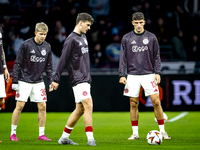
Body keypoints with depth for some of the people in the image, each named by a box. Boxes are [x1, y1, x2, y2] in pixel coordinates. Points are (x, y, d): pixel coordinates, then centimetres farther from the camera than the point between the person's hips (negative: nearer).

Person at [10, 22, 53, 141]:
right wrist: (15, 81, -10)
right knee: (20, 106, -6)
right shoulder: (26, 45, -9)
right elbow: (18, 63, -6)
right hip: (24, 81, -4)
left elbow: (49, 66, 14)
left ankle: (41, 134, 6)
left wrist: (51, 81, 6)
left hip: (39, 82, 4)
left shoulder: (47, 47, 5)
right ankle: (13, 133, 6)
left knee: (42, 106, -2)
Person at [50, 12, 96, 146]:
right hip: (78, 79, -9)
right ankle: (90, 139, -17)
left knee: (80, 109, 9)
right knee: (88, 106, -15)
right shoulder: (71, 39, -11)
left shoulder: (83, 37, 16)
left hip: (85, 79, 9)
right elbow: (63, 60, -13)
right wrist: (56, 79, -14)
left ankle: (64, 137, 16)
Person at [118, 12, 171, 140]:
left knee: (156, 102, -8)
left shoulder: (151, 37, 5)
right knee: (133, 104, 1)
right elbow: (123, 58, 7)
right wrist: (122, 75, -1)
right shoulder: (126, 38, 6)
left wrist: (157, 73, -2)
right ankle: (135, 133, 10)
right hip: (133, 76, 1)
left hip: (149, 74, -1)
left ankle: (162, 131, 0)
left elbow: (156, 57, 8)